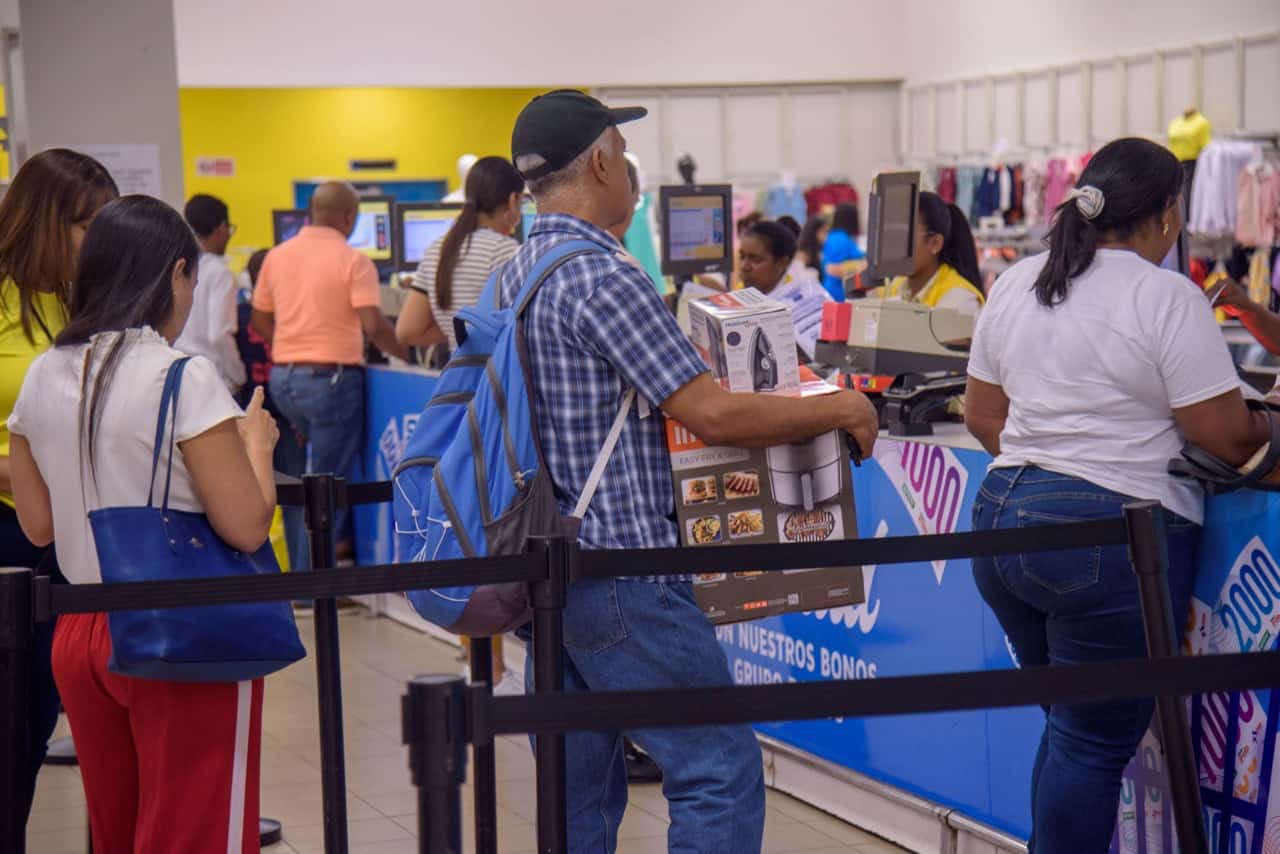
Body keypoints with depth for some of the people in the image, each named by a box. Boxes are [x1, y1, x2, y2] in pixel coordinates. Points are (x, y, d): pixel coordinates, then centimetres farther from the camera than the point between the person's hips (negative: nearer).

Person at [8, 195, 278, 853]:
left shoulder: (43, 378, 3)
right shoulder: (185, 379, -15)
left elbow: (38, 525, 11)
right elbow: (246, 525, -16)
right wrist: (256, 439, -1)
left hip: (81, 636, 6)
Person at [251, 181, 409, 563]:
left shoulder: (277, 256, 7)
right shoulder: (353, 262, -10)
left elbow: (260, 321, 14)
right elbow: (373, 326, -19)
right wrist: (407, 355, -5)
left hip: (283, 377, 6)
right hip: (331, 377, -6)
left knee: (324, 458, 26)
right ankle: (310, 573, 1)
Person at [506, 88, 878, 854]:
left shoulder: (511, 279, 12)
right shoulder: (601, 279, -16)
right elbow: (712, 415, -19)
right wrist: (841, 410, -7)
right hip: (621, 568, -10)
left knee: (578, 789, 13)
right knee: (721, 771, -5)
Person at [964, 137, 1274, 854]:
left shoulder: (1016, 284, 9)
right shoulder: (1169, 299, -11)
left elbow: (982, 416, 15)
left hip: (1002, 512, 7)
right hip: (1110, 540, -7)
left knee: (1073, 723, 20)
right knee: (1095, 743, 0)